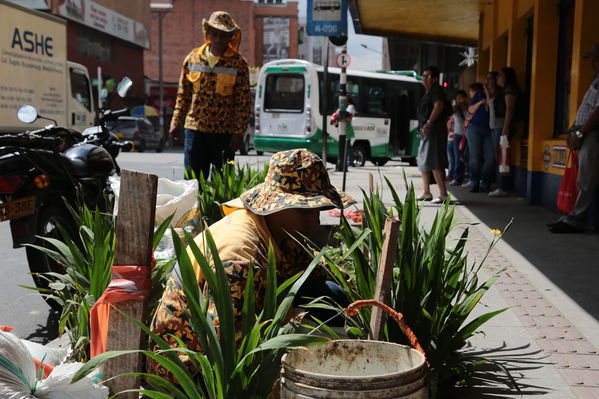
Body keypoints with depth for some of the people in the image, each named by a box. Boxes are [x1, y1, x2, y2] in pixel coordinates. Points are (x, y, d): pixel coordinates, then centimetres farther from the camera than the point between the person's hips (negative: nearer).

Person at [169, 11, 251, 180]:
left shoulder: (238, 63, -2)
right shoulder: (193, 58, 6)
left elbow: (244, 101, -3)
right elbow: (183, 94, 12)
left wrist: (239, 132, -8)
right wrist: (176, 122, 7)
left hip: (225, 131, -2)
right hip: (195, 128, 2)